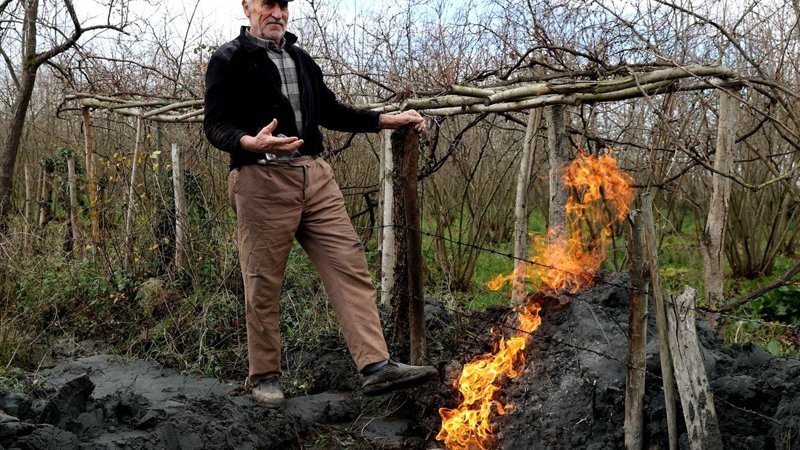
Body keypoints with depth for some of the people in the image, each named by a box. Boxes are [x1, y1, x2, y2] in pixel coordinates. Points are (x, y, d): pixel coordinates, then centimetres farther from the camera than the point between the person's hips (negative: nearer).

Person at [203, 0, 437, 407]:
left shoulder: (300, 59, 20)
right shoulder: (229, 59, 1)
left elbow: (331, 112, 27)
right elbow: (215, 125, -8)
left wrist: (391, 120, 22)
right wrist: (253, 143, -29)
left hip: (315, 177, 6)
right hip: (262, 181, -6)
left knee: (351, 267, -5)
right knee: (263, 286, 1)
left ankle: (376, 367, -8)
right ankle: (264, 377, 17)